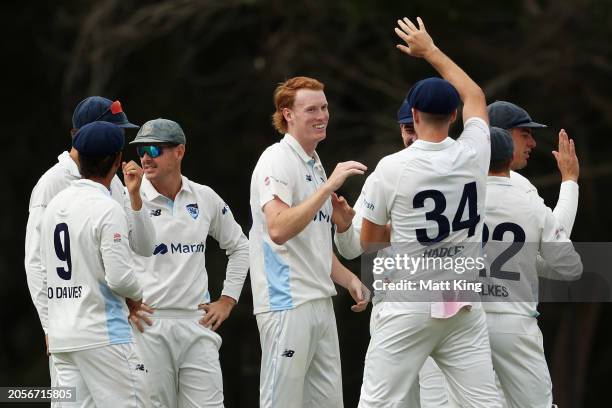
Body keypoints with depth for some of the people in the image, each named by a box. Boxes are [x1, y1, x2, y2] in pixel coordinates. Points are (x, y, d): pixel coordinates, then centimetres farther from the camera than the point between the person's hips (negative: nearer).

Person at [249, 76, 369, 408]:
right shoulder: (277, 160, -9)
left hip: (320, 302, 9)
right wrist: (329, 186, -25)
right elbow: (279, 229, -25)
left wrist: (348, 279, 12)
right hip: (287, 303, -9)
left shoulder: (314, 165, 20)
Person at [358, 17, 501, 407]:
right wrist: (431, 51, 32)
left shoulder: (392, 168, -9)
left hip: (408, 309, -3)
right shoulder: (474, 155, 0)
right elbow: (475, 96, 22)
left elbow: (368, 240, 4)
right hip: (464, 307, 3)